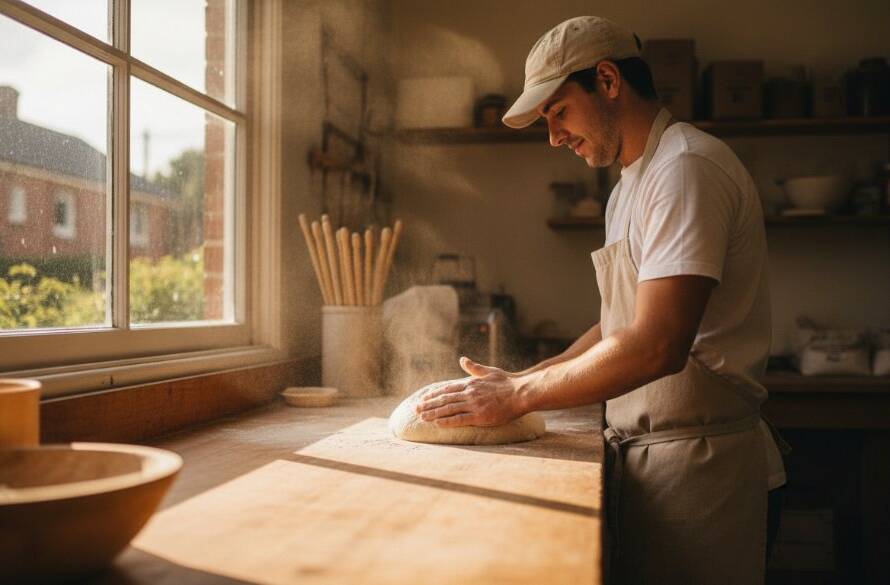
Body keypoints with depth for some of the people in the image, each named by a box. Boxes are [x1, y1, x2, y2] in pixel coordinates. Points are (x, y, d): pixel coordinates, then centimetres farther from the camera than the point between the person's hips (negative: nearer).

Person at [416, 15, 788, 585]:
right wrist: (523, 379, 8)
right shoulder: (631, 186, 16)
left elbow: (657, 346, -25)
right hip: (647, 452, 9)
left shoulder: (688, 167, -16)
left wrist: (518, 395, -16)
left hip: (696, 458, -9)